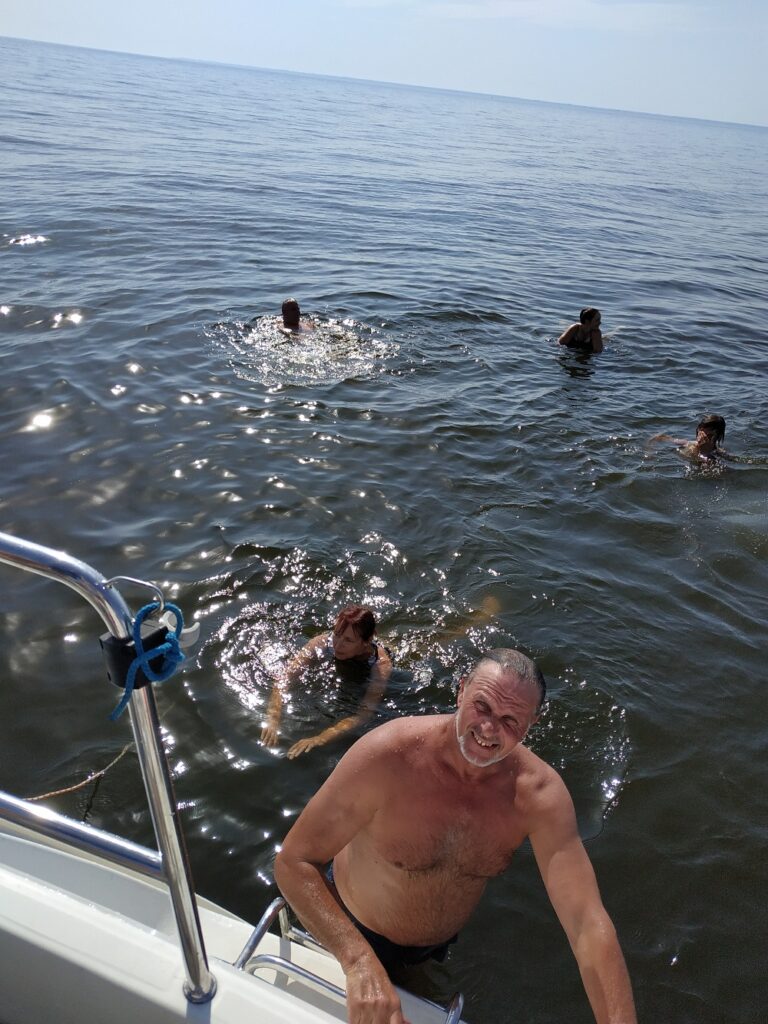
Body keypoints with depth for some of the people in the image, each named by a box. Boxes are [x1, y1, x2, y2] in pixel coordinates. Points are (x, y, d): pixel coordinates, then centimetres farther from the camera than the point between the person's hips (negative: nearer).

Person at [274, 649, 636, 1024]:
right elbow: (293, 861, -34)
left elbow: (588, 922, -32)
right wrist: (359, 961, -48)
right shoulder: (387, 755, -39)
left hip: (438, 946, 3)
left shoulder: (540, 793, -30)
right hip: (351, 933, -2)